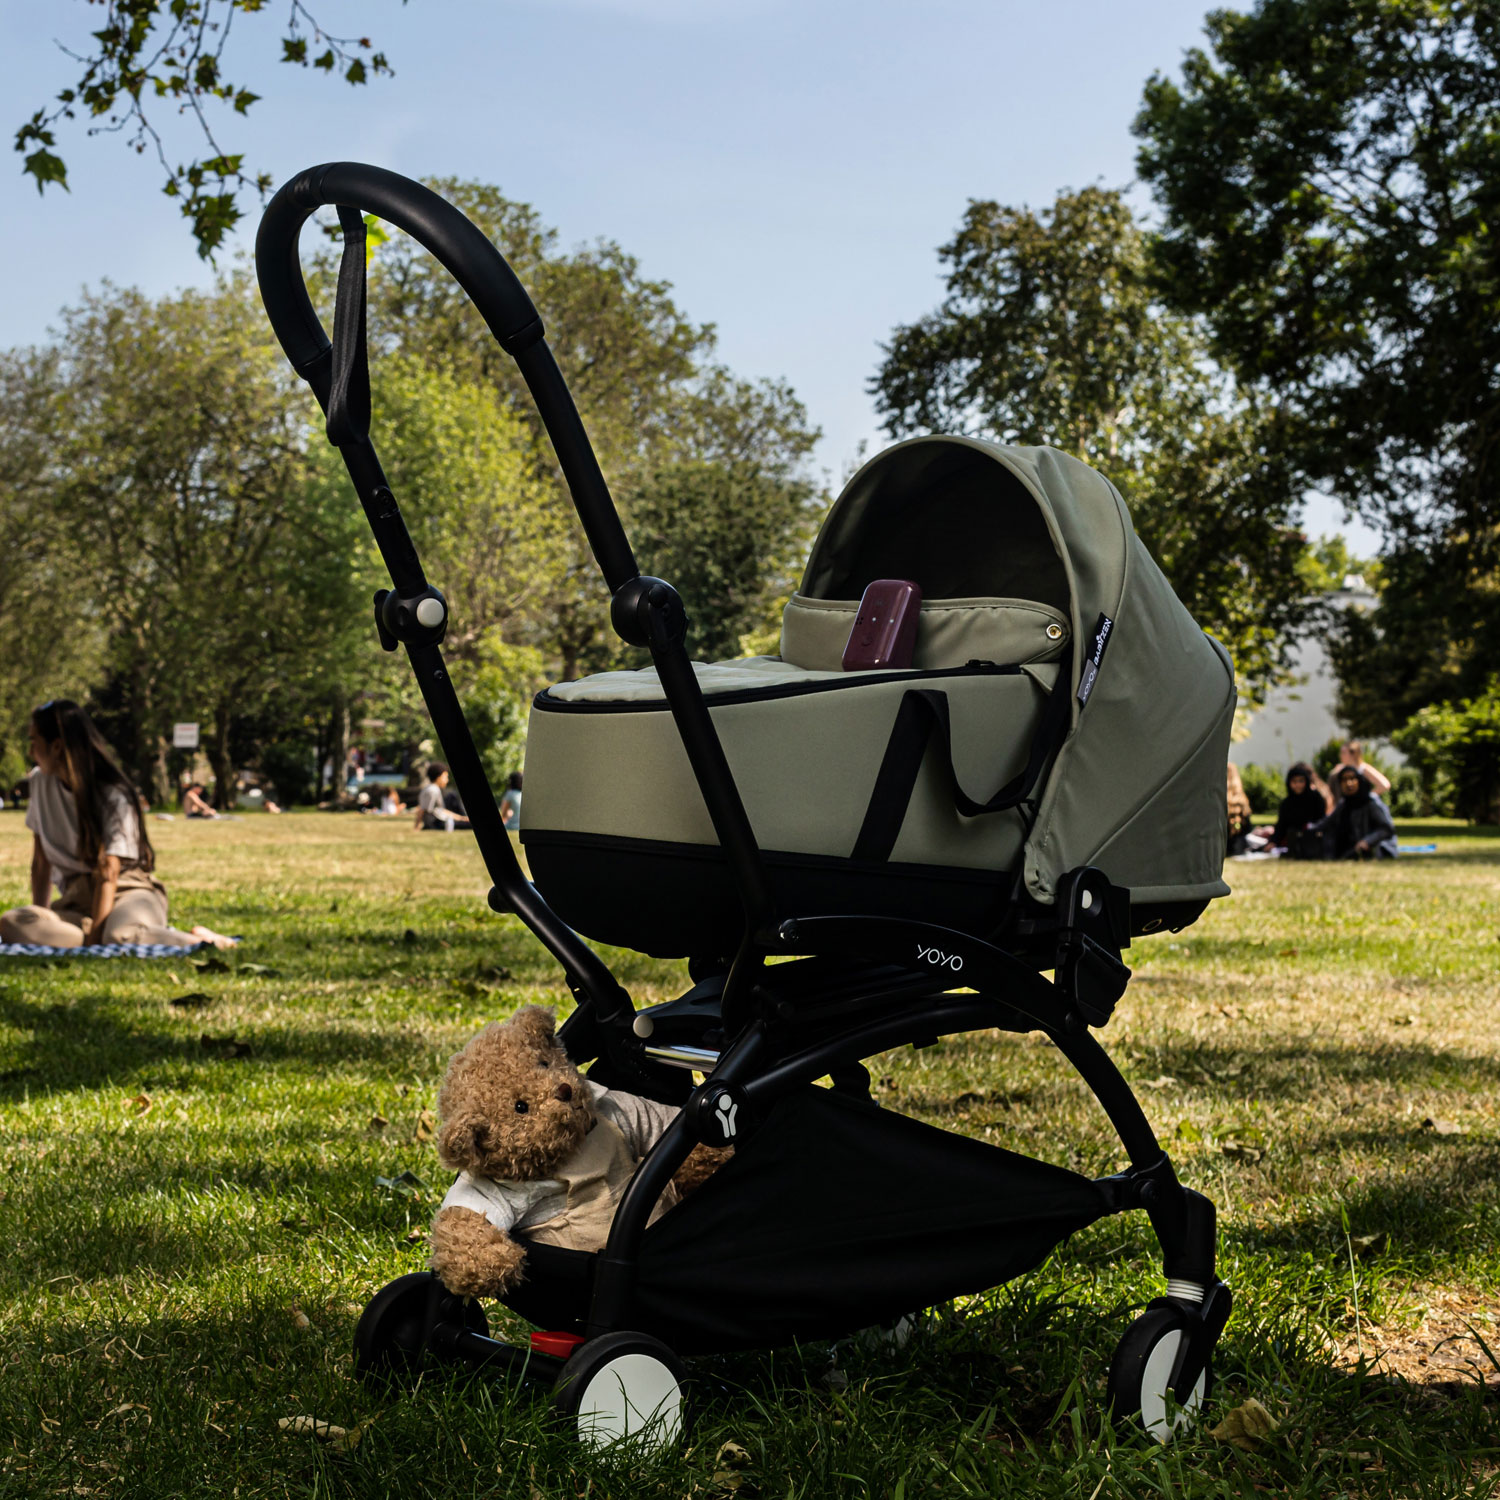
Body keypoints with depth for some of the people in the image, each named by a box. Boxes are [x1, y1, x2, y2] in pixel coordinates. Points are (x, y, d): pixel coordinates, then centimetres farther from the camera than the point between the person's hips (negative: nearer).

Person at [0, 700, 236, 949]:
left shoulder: (113, 796, -12)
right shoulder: (40, 782, 4)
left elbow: (108, 874, -17)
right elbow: (41, 861, 8)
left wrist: (95, 937, -24)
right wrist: (39, 919, 0)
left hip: (126, 890, -6)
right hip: (77, 897, 6)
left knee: (121, 936, -42)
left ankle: (195, 938, -17)